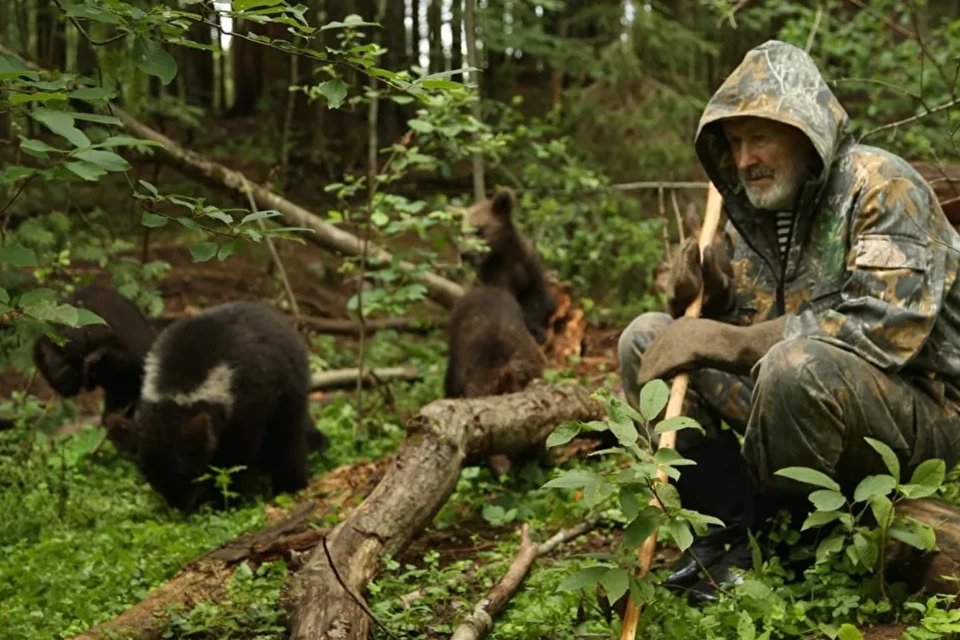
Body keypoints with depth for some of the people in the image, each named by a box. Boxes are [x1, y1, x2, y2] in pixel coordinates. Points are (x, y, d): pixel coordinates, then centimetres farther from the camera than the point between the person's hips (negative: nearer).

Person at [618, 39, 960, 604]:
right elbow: (723, 327, 11)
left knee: (798, 365, -38)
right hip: (792, 394, 7)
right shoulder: (752, 209, 5)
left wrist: (725, 341, -26)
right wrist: (701, 297, -13)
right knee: (648, 339, -3)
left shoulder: (881, 187, -15)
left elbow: (883, 329, -28)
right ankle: (726, 526, -12)